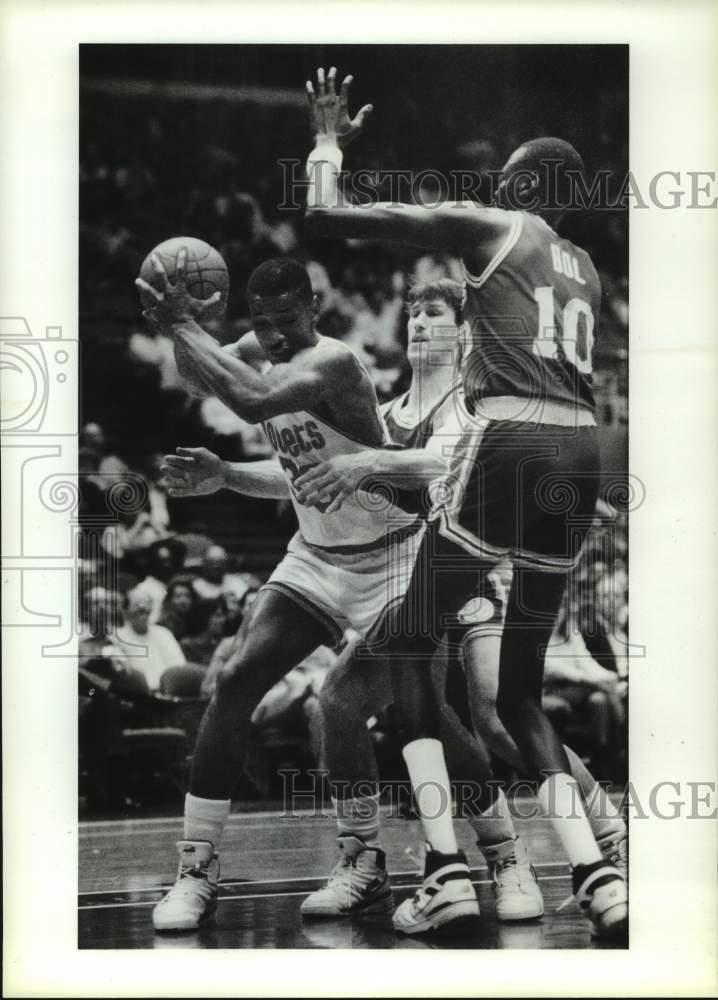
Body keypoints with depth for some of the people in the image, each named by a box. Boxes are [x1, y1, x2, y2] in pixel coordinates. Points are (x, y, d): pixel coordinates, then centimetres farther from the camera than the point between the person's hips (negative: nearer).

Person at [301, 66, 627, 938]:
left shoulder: (484, 227, 6)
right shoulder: (586, 269, 25)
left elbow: (324, 215, 3)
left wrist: (329, 138, 21)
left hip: (507, 442, -6)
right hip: (581, 455, 6)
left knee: (416, 654, 10)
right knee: (520, 689, 14)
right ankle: (600, 882, -3)